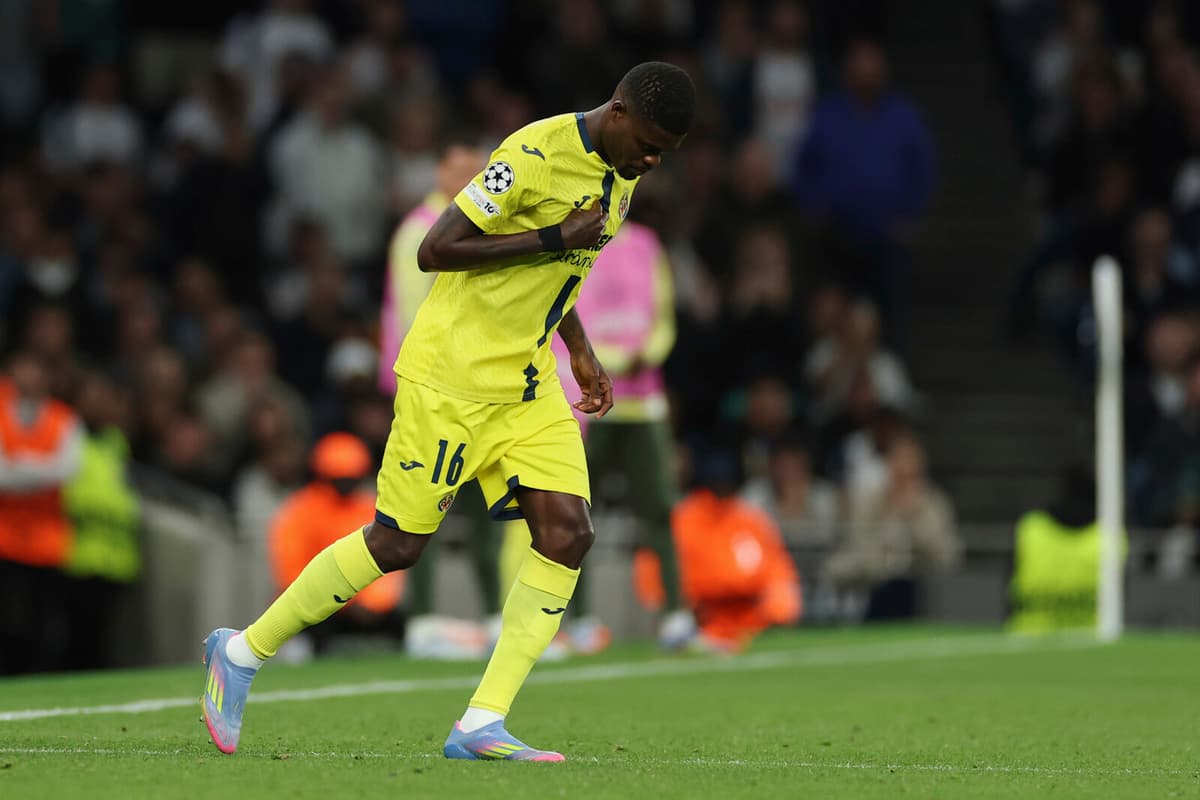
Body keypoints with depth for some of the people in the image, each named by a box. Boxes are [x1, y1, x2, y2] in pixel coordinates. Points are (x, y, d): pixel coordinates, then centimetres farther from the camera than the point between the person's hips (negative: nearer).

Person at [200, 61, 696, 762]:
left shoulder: (623, 173, 9)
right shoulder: (536, 153, -20)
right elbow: (435, 251, -21)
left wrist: (580, 351, 16)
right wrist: (555, 238, -23)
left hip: (528, 384, 8)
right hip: (452, 376, -8)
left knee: (568, 534, -8)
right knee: (398, 543, -3)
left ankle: (482, 726, -7)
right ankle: (243, 651, 15)